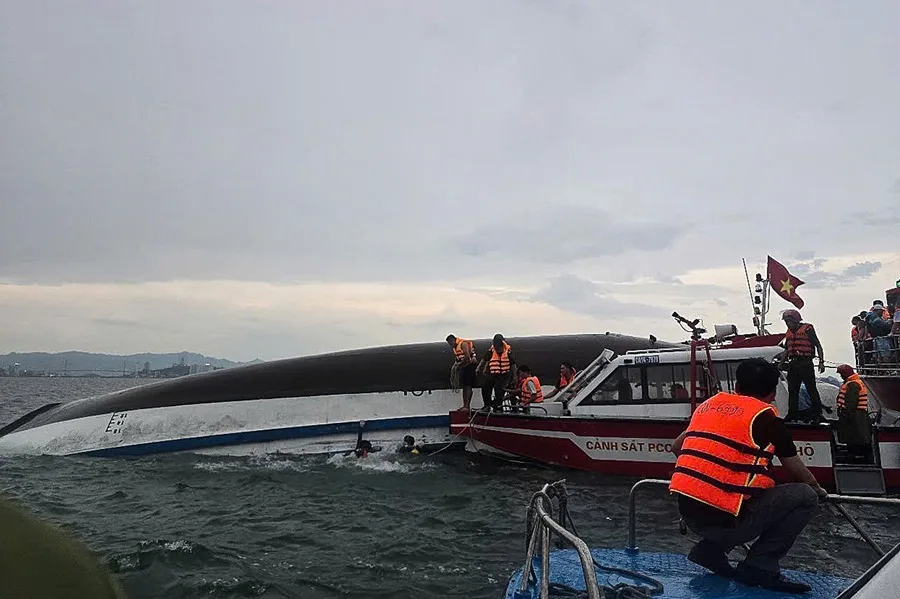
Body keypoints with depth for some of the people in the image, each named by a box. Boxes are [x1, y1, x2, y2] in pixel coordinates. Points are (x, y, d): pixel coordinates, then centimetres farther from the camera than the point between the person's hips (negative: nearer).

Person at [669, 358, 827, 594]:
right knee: (805, 496, 7)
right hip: (725, 520, -6)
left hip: (688, 513, 7)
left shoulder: (709, 404, 14)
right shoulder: (766, 416, -1)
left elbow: (677, 447, 26)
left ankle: (710, 550, 17)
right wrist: (817, 489, 34)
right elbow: (798, 472, 12)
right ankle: (759, 567, 4)